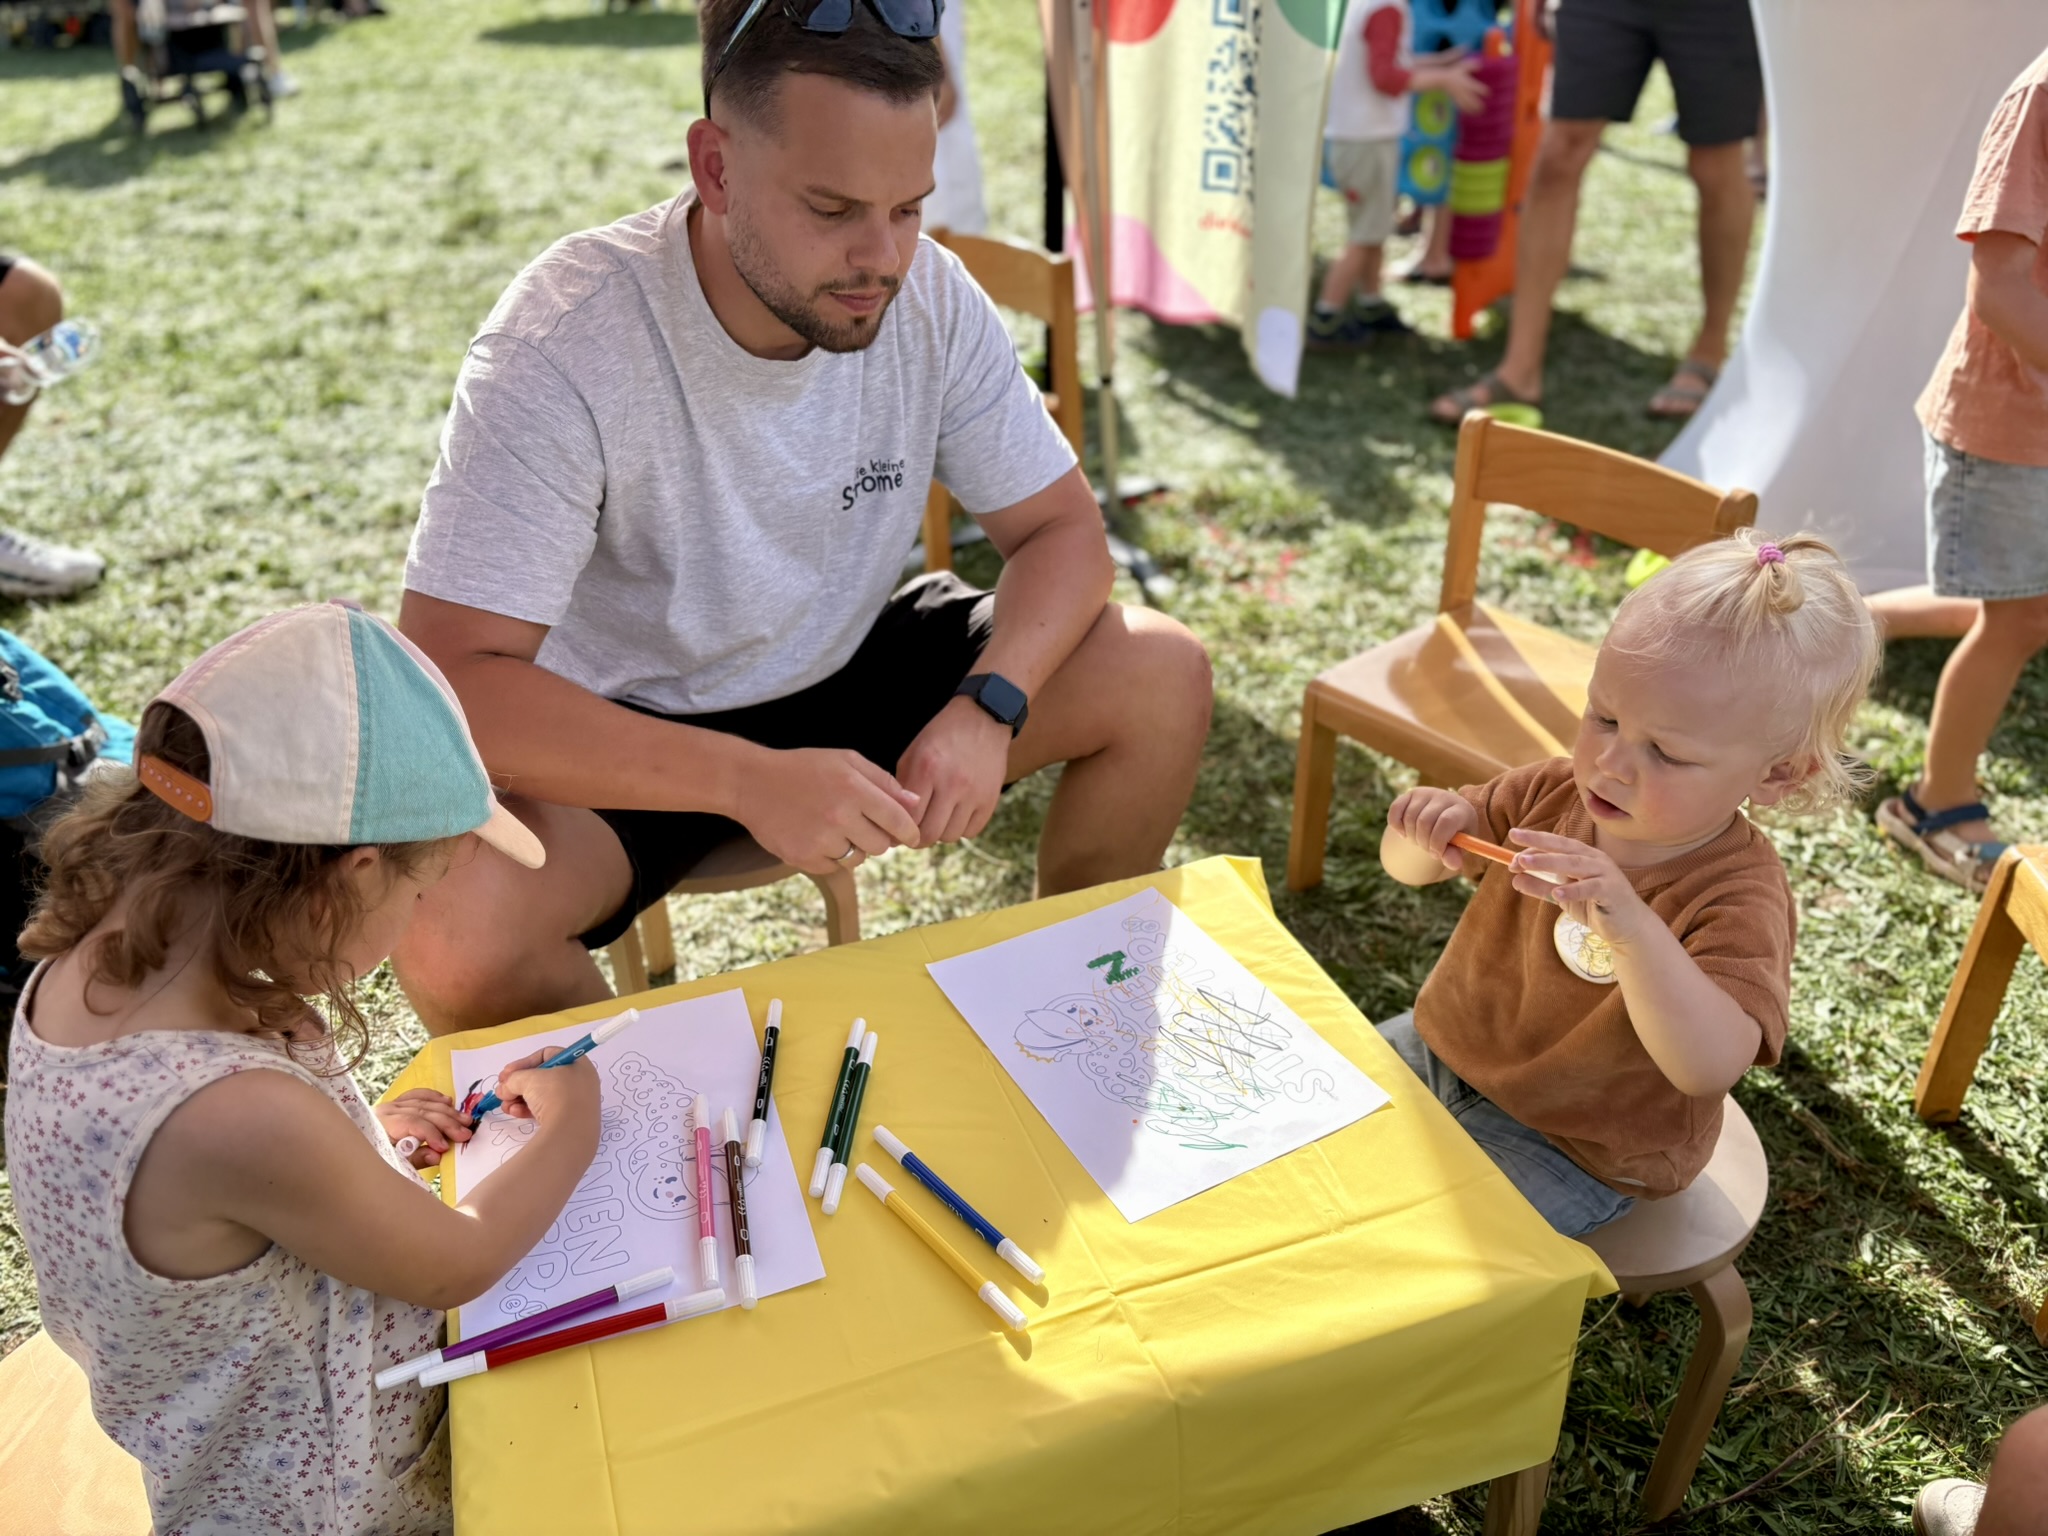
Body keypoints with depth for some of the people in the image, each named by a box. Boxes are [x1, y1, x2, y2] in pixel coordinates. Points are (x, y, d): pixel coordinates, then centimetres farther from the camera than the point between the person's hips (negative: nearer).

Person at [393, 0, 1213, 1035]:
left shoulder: (929, 296, -13)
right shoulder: (566, 342, -27)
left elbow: (1061, 528, -6)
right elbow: (450, 676, -31)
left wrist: (986, 708, -26)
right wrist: (748, 779, -42)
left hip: (849, 672, 4)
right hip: (624, 731, -3)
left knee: (1161, 675, -12)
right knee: (451, 930, -32)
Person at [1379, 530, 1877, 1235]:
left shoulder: (1738, 900, -27)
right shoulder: (1557, 791, -11)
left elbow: (1710, 1066, -42)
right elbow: (1408, 868, -4)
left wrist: (1635, 930, -57)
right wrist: (1428, 831, -28)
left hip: (1567, 1149, -6)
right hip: (1441, 1047, 6)